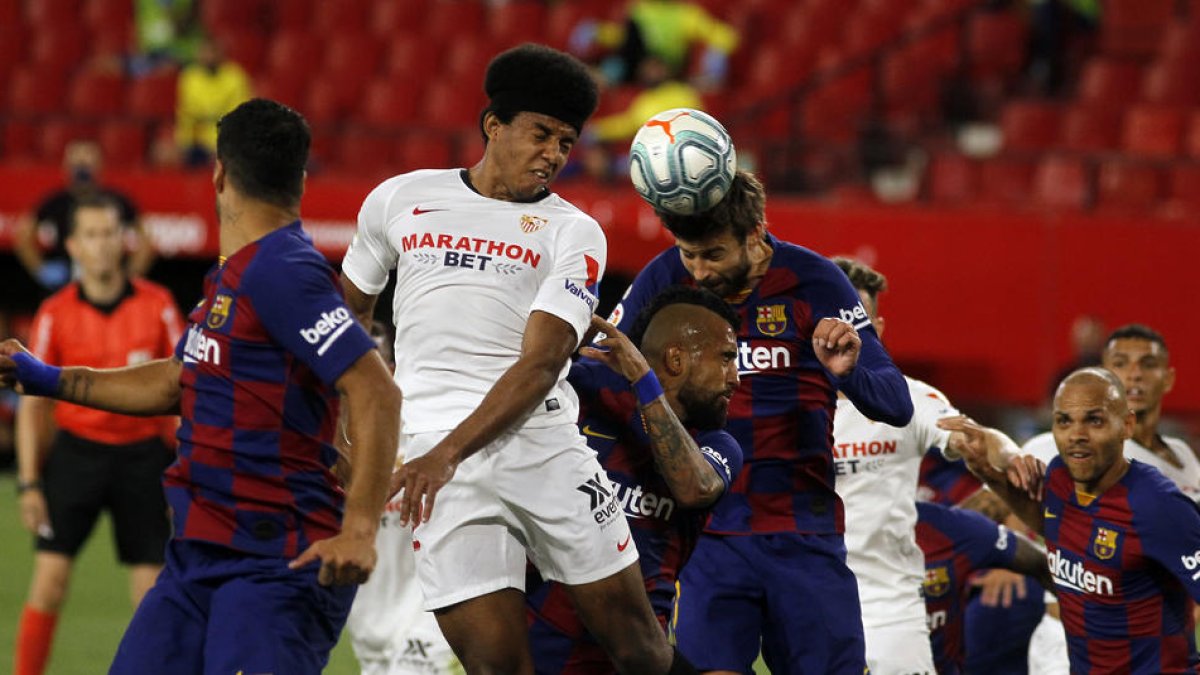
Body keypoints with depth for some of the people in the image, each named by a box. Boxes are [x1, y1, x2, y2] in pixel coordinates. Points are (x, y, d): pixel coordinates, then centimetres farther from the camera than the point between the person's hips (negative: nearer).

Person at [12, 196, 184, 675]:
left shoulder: (157, 305, 0)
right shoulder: (55, 315, -2)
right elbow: (33, 404, 3)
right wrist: (28, 482, -3)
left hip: (142, 454, 1)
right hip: (77, 451, -1)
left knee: (153, 590, 1)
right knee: (50, 579, -9)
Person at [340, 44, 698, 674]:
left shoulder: (574, 233, 5)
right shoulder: (399, 200, 12)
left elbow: (542, 362, -7)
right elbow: (349, 313, 27)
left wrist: (449, 453, -20)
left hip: (544, 443, 0)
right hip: (440, 462, 0)